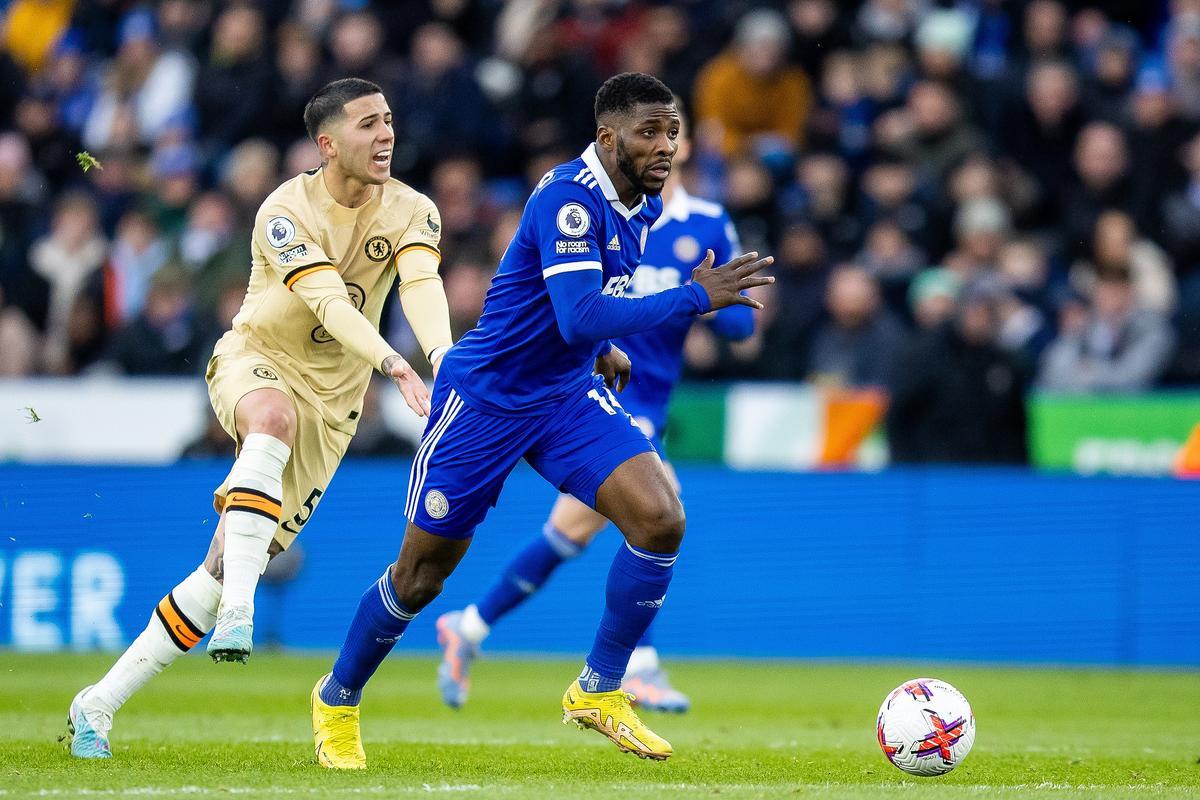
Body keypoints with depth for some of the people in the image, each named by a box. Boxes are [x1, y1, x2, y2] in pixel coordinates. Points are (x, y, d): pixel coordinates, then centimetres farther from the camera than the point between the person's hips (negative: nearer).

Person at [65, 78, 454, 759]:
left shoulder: (412, 212, -5)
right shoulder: (287, 211, -17)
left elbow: (422, 285, -25)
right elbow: (327, 300, -31)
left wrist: (443, 356, -46)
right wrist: (392, 363, -47)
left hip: (329, 402, 3)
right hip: (256, 360, -3)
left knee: (229, 566, -3)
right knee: (275, 417, -42)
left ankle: (102, 703, 6)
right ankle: (236, 616, -48)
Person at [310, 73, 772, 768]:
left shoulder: (643, 203, 2)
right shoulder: (569, 199, -25)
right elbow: (580, 317, -37)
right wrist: (695, 298, -38)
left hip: (568, 395, 7)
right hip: (484, 395, -7)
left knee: (661, 520, -16)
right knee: (424, 572, 5)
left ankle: (599, 693, 0)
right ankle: (338, 699, 31)